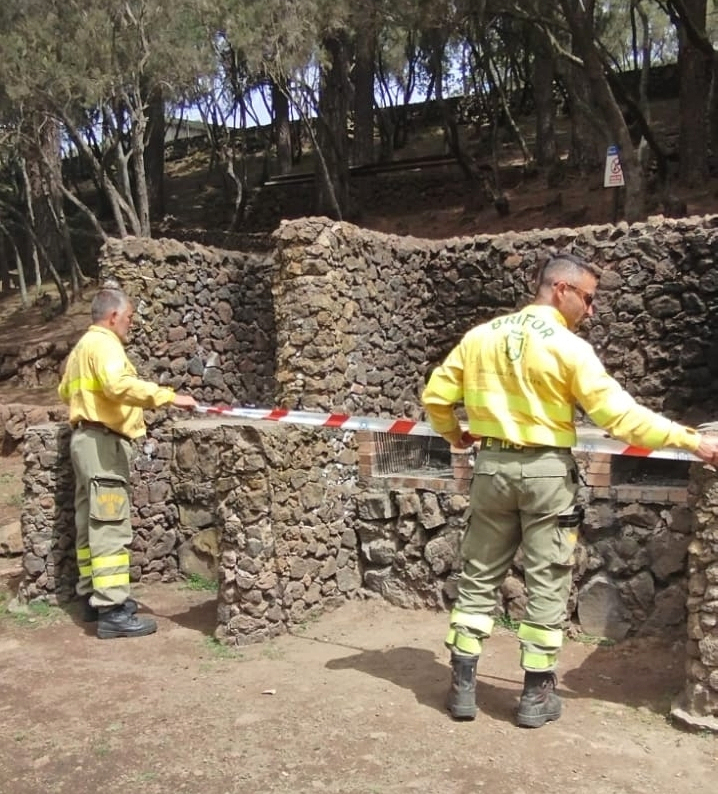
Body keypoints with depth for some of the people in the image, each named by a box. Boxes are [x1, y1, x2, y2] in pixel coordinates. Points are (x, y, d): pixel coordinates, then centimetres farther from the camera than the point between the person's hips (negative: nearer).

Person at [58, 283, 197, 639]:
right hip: (102, 441, -11)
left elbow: (65, 390, 28)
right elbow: (118, 384, -29)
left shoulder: (82, 346, 21)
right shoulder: (103, 343, -12)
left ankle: (92, 597, 21)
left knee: (91, 524, 14)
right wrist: (168, 396, -30)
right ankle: (112, 611, -14)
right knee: (111, 527, -13)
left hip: (87, 439, 11)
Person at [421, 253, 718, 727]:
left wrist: (453, 433, 25)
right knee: (548, 584, 8)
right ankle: (537, 695, 15)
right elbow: (619, 414, -16)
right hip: (546, 470, -4)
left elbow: (435, 396, 6)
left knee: (479, 579, 13)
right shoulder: (567, 346, -12)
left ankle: (463, 686, 17)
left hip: (493, 466, 5)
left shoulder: (481, 336, 3)